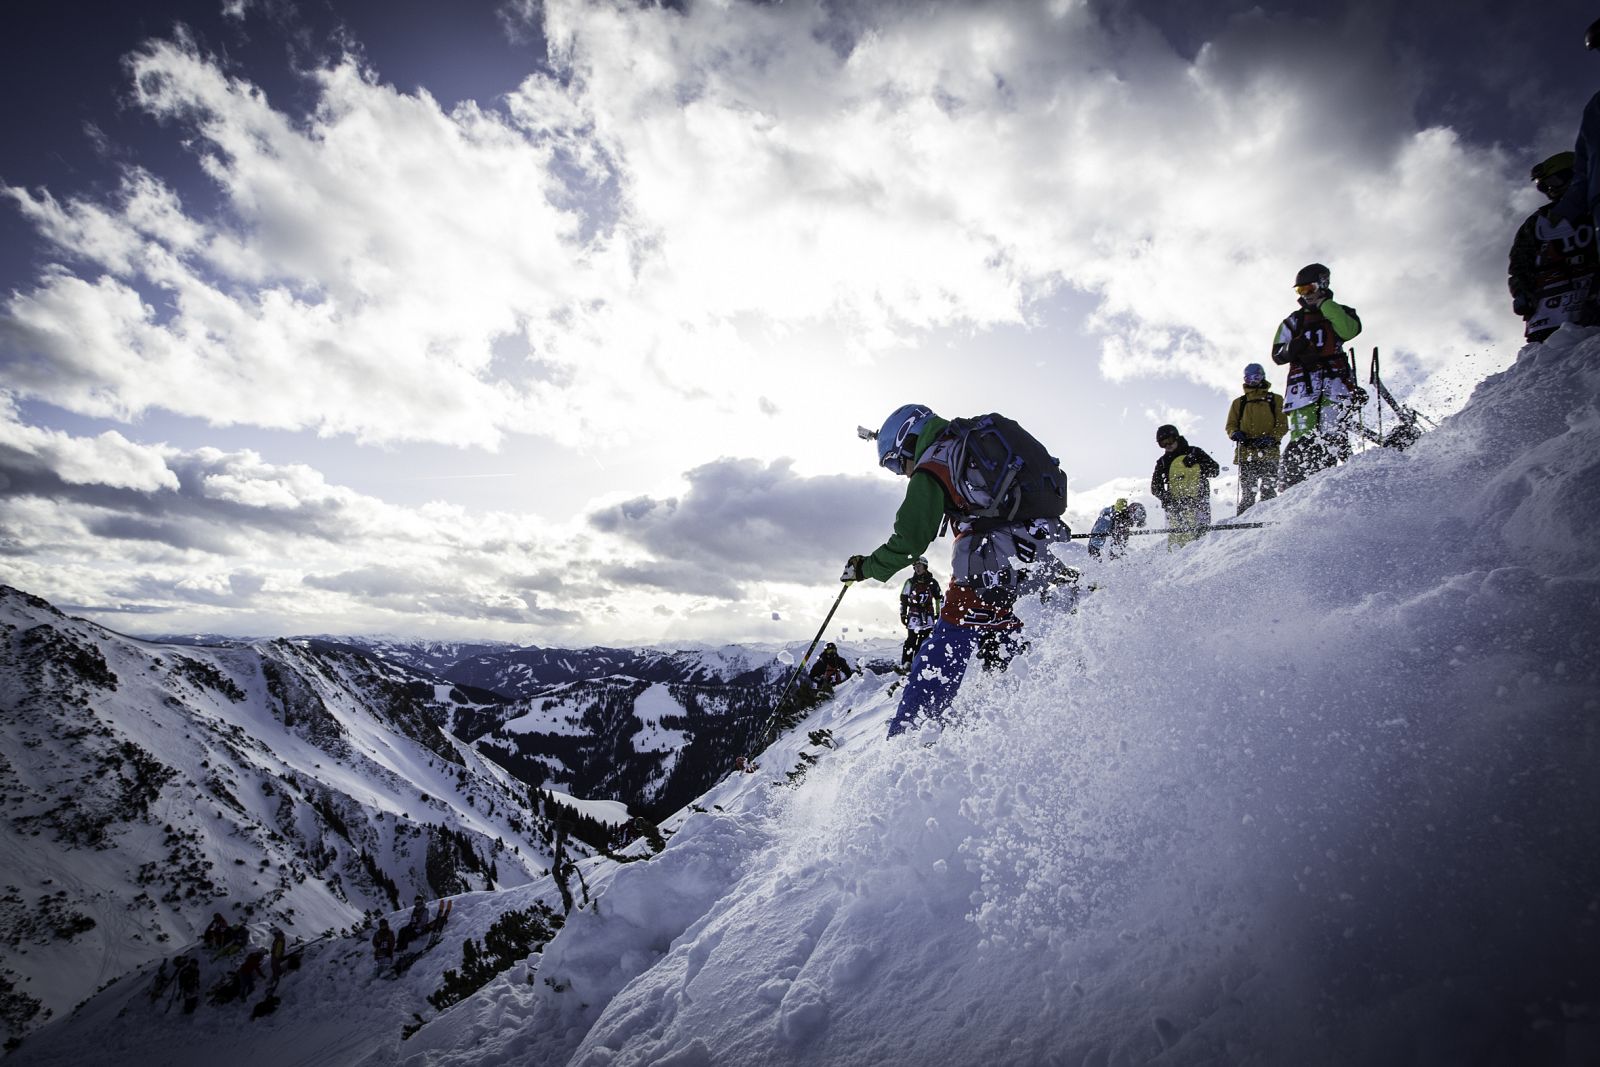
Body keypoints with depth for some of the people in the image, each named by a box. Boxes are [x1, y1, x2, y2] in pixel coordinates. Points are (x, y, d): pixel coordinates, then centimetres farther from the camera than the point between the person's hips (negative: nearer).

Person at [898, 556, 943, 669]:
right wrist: (903, 614, 5)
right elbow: (903, 599, 9)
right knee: (911, 640, -8)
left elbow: (939, 598, 15)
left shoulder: (932, 582, 8)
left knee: (924, 639, 0)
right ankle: (905, 664, -7)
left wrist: (939, 613, 12)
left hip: (928, 615, 2)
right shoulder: (910, 582, 6)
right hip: (914, 614, -1)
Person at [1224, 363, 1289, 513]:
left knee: (1268, 492, -9)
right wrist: (1235, 433, -7)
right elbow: (1231, 425, 17)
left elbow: (1283, 426, 7)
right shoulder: (1238, 403, 20)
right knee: (1247, 493, -4)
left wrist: (1271, 438, -12)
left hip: (1268, 453, -1)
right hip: (1246, 454, 1)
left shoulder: (1275, 400, 14)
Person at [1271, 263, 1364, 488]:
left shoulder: (1340, 312, 18)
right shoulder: (1294, 320, 24)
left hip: (1335, 380, -1)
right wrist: (1293, 347, -5)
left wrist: (1324, 304, -2)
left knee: (1332, 436, -19)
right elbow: (1277, 355, 17)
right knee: (1303, 438, -13)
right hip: (1303, 383, 1)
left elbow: (1350, 330, -5)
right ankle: (1292, 489, -21)